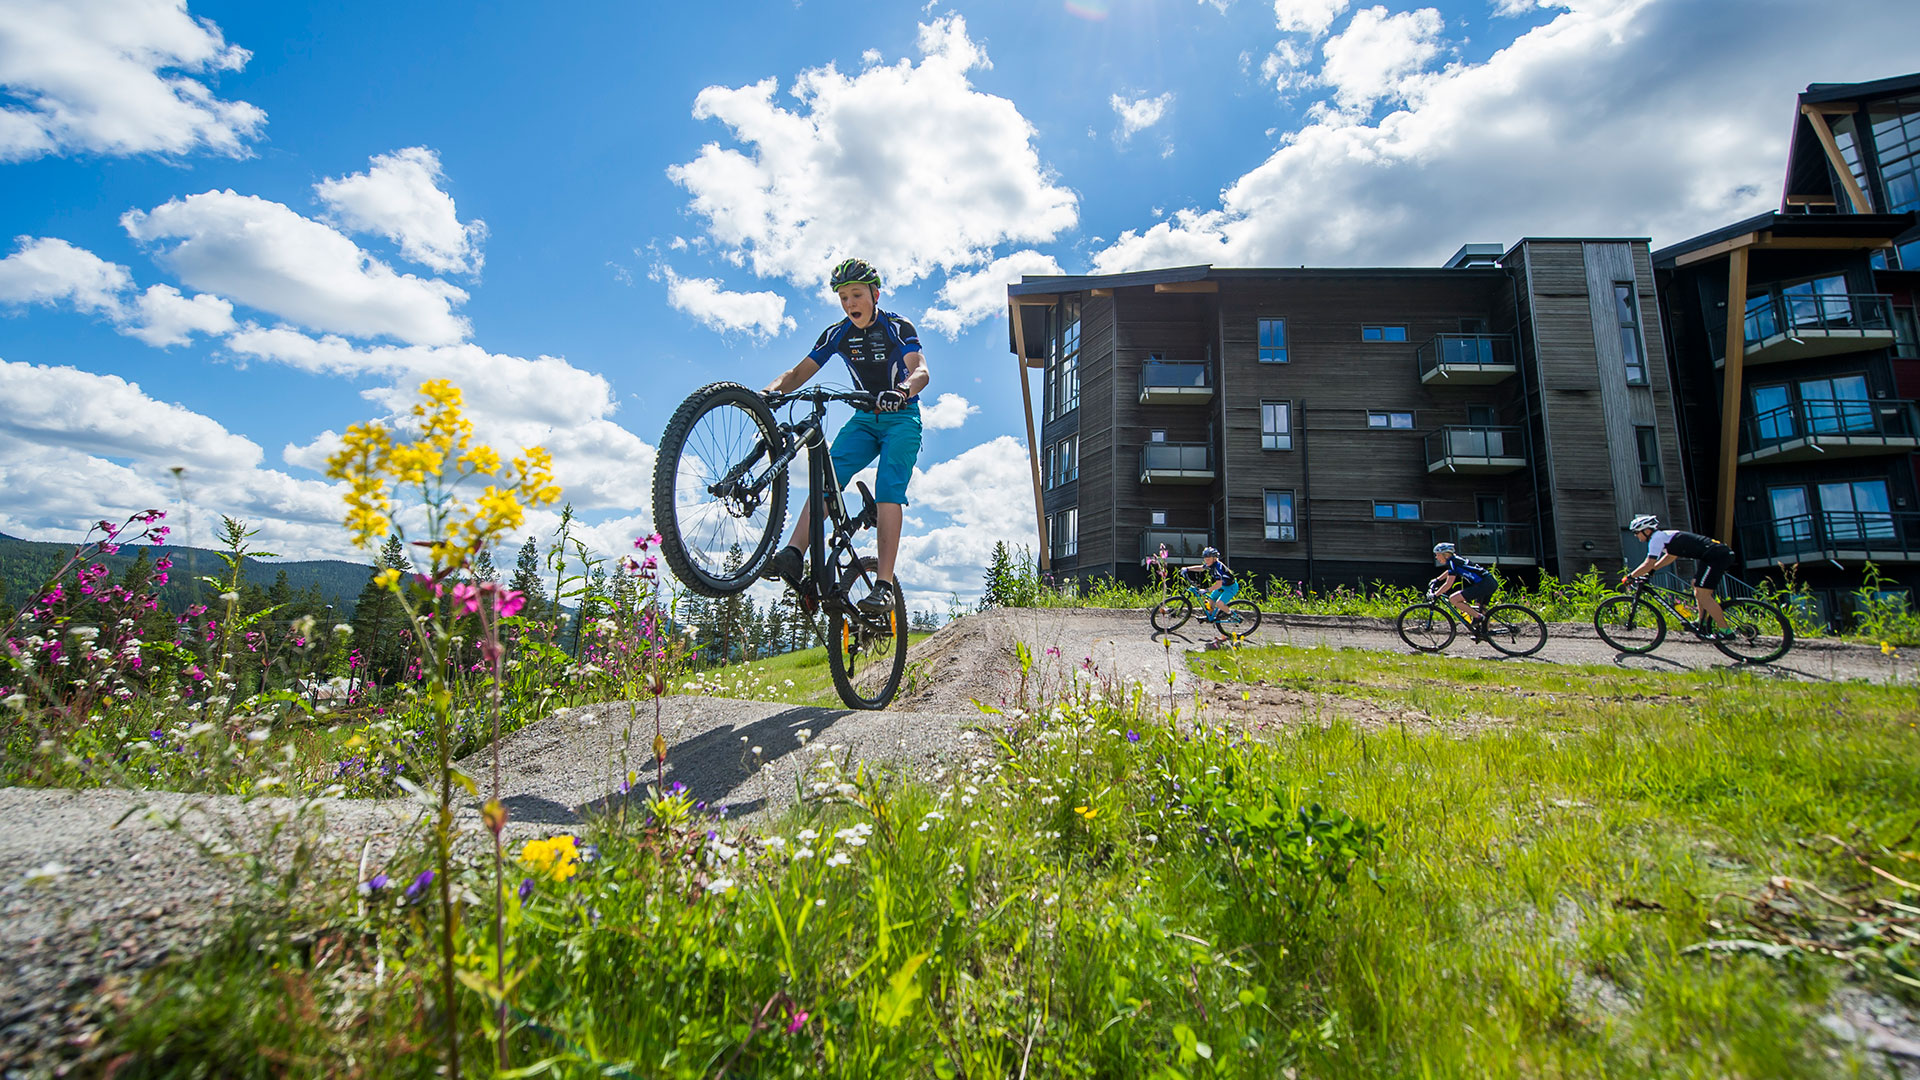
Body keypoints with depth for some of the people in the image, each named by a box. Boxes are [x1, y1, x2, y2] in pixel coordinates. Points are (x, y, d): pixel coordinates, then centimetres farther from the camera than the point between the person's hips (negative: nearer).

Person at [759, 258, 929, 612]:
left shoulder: (898, 328, -10)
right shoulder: (837, 334, 2)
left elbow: (921, 371, -26)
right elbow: (800, 372, -1)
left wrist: (902, 391, -49)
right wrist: (773, 389, -22)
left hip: (901, 418, -4)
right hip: (864, 417, 4)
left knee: (888, 491, -23)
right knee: (828, 474, -22)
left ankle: (884, 586, -28)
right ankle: (794, 555, -34)